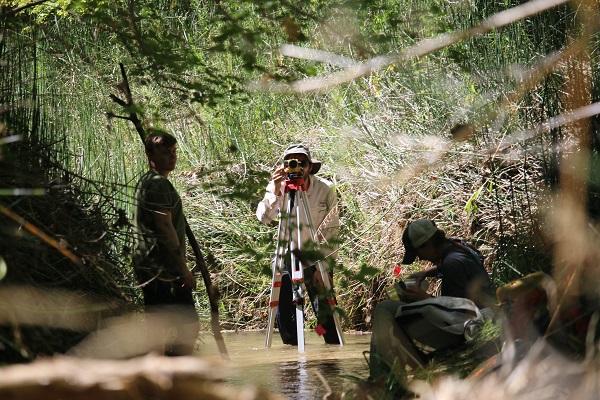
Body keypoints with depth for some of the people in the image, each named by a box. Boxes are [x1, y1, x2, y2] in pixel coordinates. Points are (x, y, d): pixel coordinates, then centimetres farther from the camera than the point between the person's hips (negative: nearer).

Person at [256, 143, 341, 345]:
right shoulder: (278, 186, -9)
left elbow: (332, 230, -9)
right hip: (287, 254, 1)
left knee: (324, 307, -10)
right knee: (283, 308, -4)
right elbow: (263, 218, -24)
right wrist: (276, 192, -38)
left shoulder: (325, 189, -11)